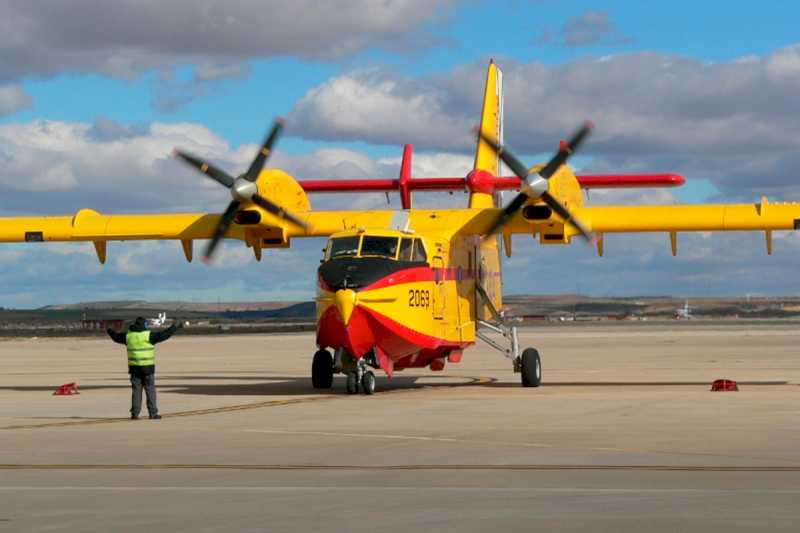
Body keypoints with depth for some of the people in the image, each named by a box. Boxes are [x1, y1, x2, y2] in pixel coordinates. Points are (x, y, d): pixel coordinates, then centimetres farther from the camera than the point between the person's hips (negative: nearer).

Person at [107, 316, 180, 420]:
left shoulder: (128, 335, 3)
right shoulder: (148, 335, -11)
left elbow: (117, 337, 19)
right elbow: (163, 335, -13)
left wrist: (110, 331, 39)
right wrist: (175, 327, -4)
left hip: (134, 367, 4)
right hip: (147, 367, -4)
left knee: (136, 390, 8)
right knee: (150, 390, 1)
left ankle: (134, 414, 3)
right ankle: (153, 413, 0)